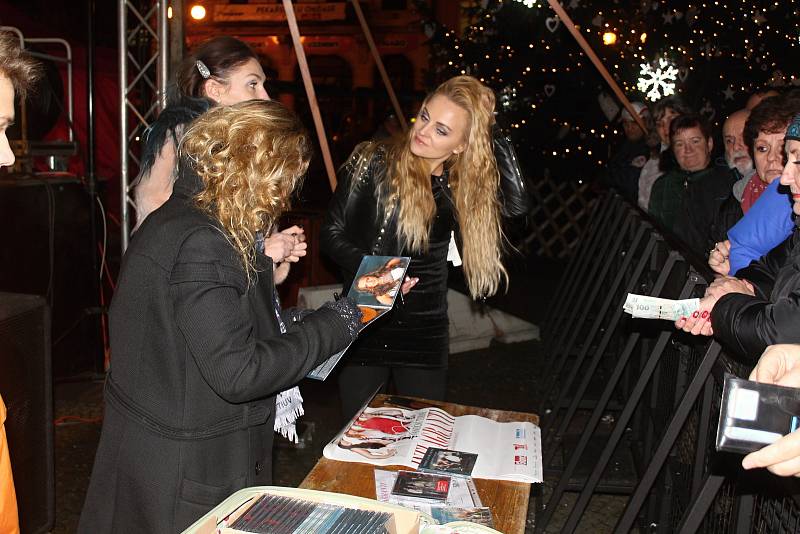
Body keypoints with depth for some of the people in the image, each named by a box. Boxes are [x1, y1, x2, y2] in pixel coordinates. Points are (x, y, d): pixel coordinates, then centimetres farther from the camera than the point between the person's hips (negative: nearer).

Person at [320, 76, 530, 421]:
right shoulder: (373, 162, -8)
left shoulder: (458, 187, 3)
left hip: (427, 333, 3)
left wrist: (499, 141, -7)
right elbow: (331, 234, -6)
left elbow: (520, 202, -7)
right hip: (367, 326, -3)